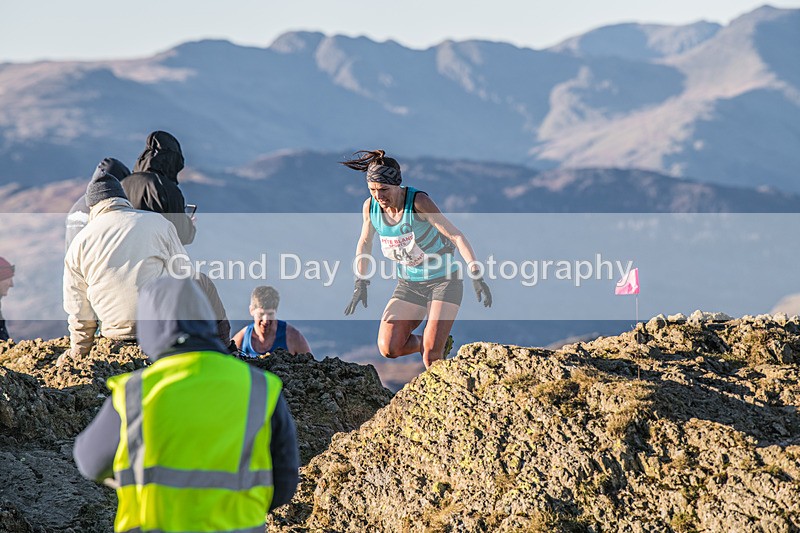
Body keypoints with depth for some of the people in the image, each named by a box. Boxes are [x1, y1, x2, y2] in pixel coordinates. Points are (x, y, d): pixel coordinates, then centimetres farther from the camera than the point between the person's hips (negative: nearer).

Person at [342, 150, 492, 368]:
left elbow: (456, 236, -24)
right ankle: (439, 343, 16)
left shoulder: (418, 202, -23)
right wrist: (360, 284, 8)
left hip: (443, 281, -5)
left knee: (431, 355, -16)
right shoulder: (370, 206, -8)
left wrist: (477, 276, -32)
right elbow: (364, 243, 11)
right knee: (388, 348, -10)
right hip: (408, 284, 5)